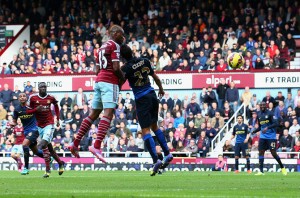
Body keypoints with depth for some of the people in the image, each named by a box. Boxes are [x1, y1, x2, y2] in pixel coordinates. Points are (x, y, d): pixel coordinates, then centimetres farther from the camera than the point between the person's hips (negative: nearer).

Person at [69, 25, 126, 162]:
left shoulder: (103, 46, 21)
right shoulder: (114, 45, -5)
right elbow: (116, 67, -15)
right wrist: (122, 79, 3)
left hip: (99, 80, 9)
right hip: (110, 82, -9)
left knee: (93, 114, 13)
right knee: (108, 114, -16)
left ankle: (75, 143, 12)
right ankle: (96, 146, -30)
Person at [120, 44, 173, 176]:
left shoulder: (126, 68, -15)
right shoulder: (145, 61, 2)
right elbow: (156, 78, 13)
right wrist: (161, 89, 29)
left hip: (141, 100, -6)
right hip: (152, 95, 6)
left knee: (146, 131, -7)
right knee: (154, 126, 22)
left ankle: (156, 160, -19)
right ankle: (167, 153, 20)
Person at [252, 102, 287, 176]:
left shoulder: (270, 113, -8)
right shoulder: (259, 114, 11)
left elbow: (275, 124, -16)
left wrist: (267, 127, -28)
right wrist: (253, 131, 5)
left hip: (271, 136, -6)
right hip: (262, 136, 6)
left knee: (273, 152, -7)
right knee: (261, 152, -2)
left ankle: (282, 167, 11)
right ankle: (261, 171, -1)